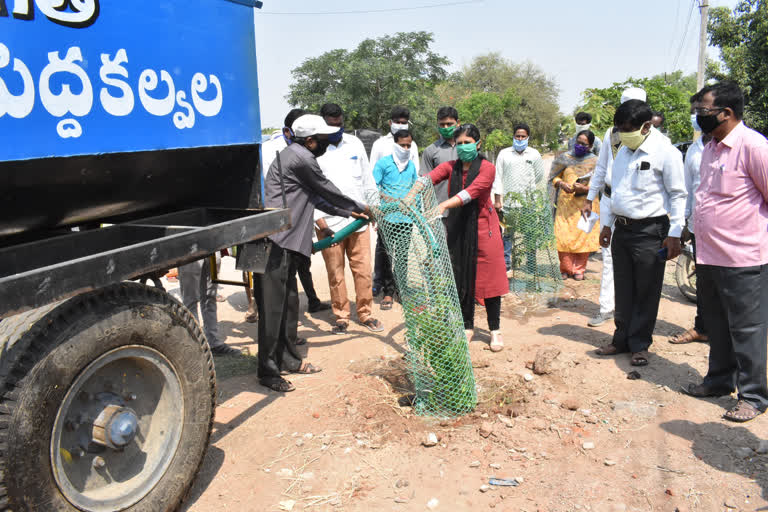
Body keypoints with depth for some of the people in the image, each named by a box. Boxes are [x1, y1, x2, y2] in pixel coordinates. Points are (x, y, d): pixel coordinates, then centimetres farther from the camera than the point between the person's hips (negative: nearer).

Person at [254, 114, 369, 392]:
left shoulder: (295, 156, 21)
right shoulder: (301, 158, -11)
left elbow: (316, 197, 26)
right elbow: (327, 190, -3)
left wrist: (348, 212, 27)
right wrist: (360, 208, 12)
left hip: (285, 241, 11)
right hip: (275, 242, -11)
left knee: (288, 303, 16)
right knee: (272, 307, -6)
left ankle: (288, 360, 28)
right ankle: (268, 371, 1)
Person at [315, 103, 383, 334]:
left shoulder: (354, 143, 8)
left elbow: (367, 177, 16)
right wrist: (320, 222, -15)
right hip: (330, 223, -3)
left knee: (363, 269, 6)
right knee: (335, 273, 5)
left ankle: (365, 313, 20)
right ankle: (341, 317, 19)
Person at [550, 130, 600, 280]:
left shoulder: (595, 161, 5)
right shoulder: (565, 158, 9)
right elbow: (554, 177, 12)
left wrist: (585, 188, -17)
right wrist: (561, 184, -9)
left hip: (586, 204, -1)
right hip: (565, 204, 1)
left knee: (584, 236, -1)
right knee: (563, 236, -5)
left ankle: (579, 269, 12)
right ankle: (566, 269, 9)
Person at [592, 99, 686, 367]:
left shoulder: (665, 152, -11)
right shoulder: (624, 151, 11)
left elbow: (677, 195, -10)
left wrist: (674, 234, -14)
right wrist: (608, 224, 17)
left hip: (650, 231, -7)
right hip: (622, 229, 7)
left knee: (646, 292, 3)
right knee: (623, 289, 13)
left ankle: (640, 345, 16)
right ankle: (622, 339, 24)